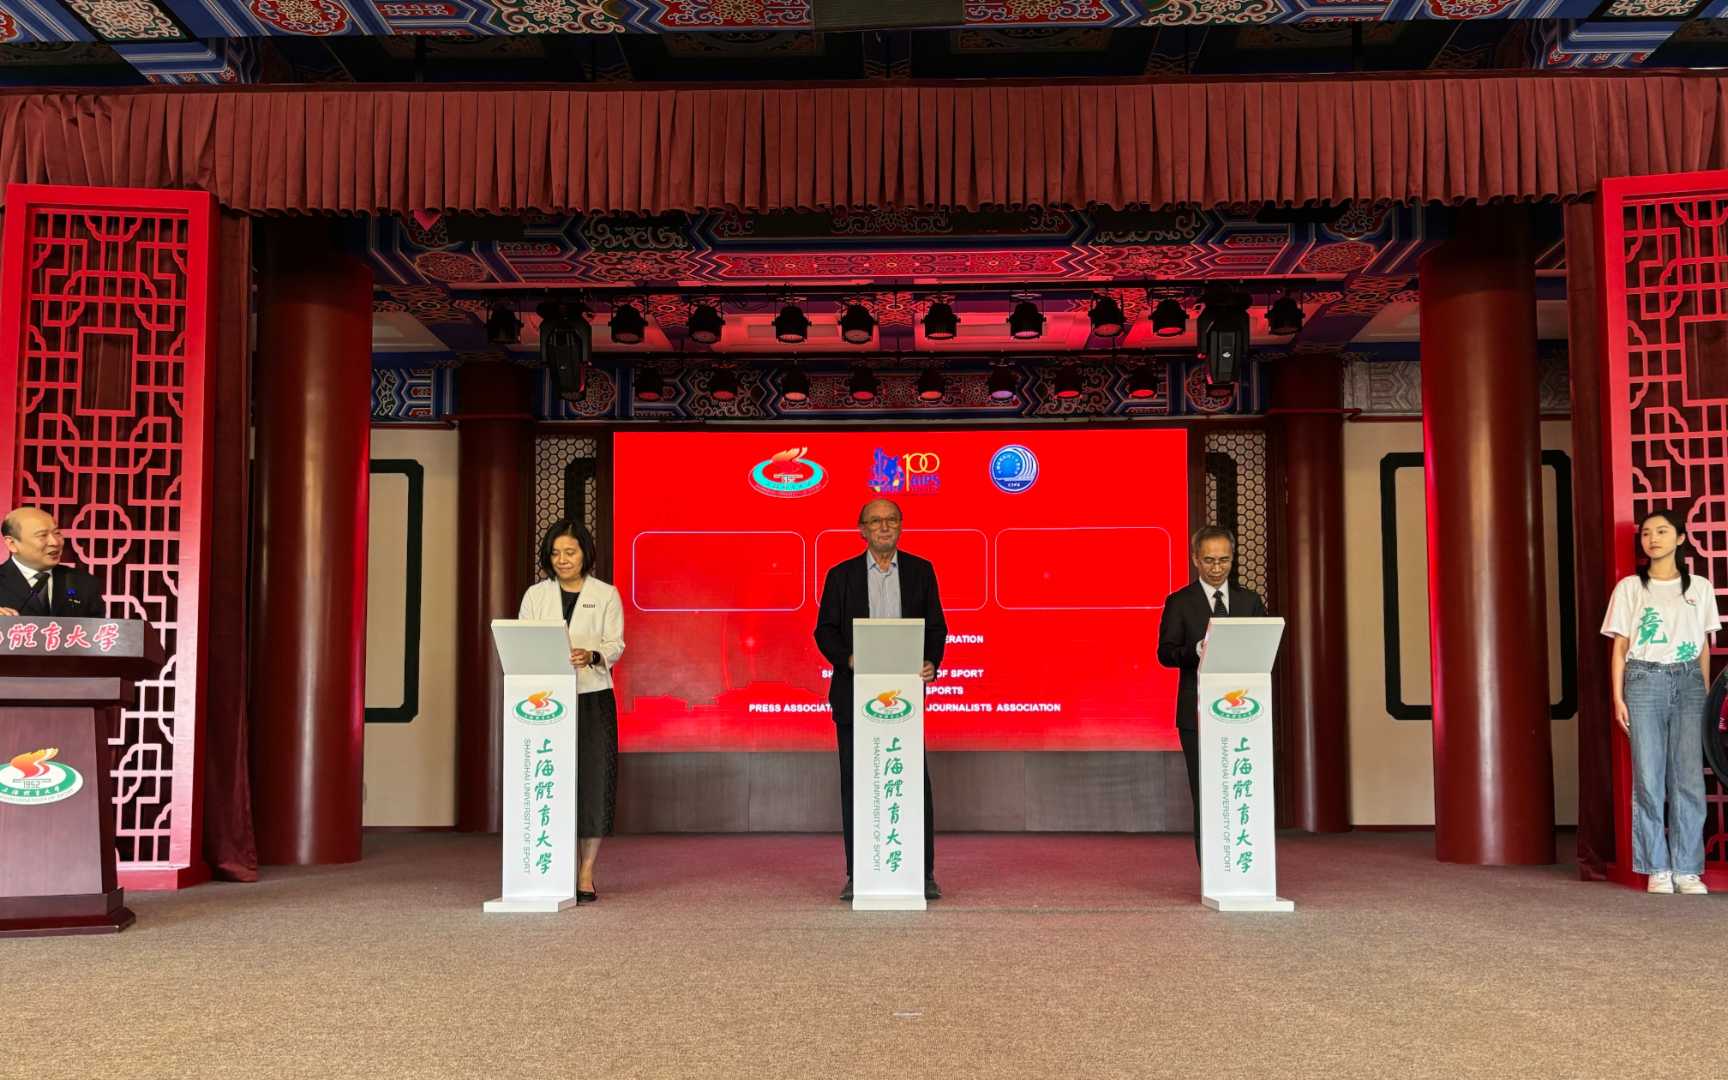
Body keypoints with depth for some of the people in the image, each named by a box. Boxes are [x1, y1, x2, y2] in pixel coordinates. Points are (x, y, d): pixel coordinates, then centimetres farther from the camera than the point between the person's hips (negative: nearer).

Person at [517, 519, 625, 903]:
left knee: (593, 782, -4)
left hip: (592, 697, -1)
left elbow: (616, 644, -1)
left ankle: (586, 875, 4)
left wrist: (591, 656, -22)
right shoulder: (536, 595, 11)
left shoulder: (606, 595, 6)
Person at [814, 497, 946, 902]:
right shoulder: (841, 575, 6)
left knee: (915, 783, -3)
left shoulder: (920, 571, 8)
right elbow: (825, 630, 3)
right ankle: (857, 875, 10)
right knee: (855, 785, 3)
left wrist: (931, 663, -11)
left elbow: (936, 627, 7)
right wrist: (848, 659, -16)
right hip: (855, 694, 0)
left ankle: (924, 875, 3)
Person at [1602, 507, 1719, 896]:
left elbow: (1704, 647, 13)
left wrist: (1707, 695, 9)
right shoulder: (1630, 587, 5)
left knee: (1689, 777, -3)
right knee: (1648, 777, -3)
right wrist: (1618, 696, -1)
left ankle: (1687, 869, 4)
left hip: (1688, 680, 1)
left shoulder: (1699, 587, 10)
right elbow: (1620, 646, 5)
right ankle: (1658, 869, 4)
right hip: (1644, 680, -1)